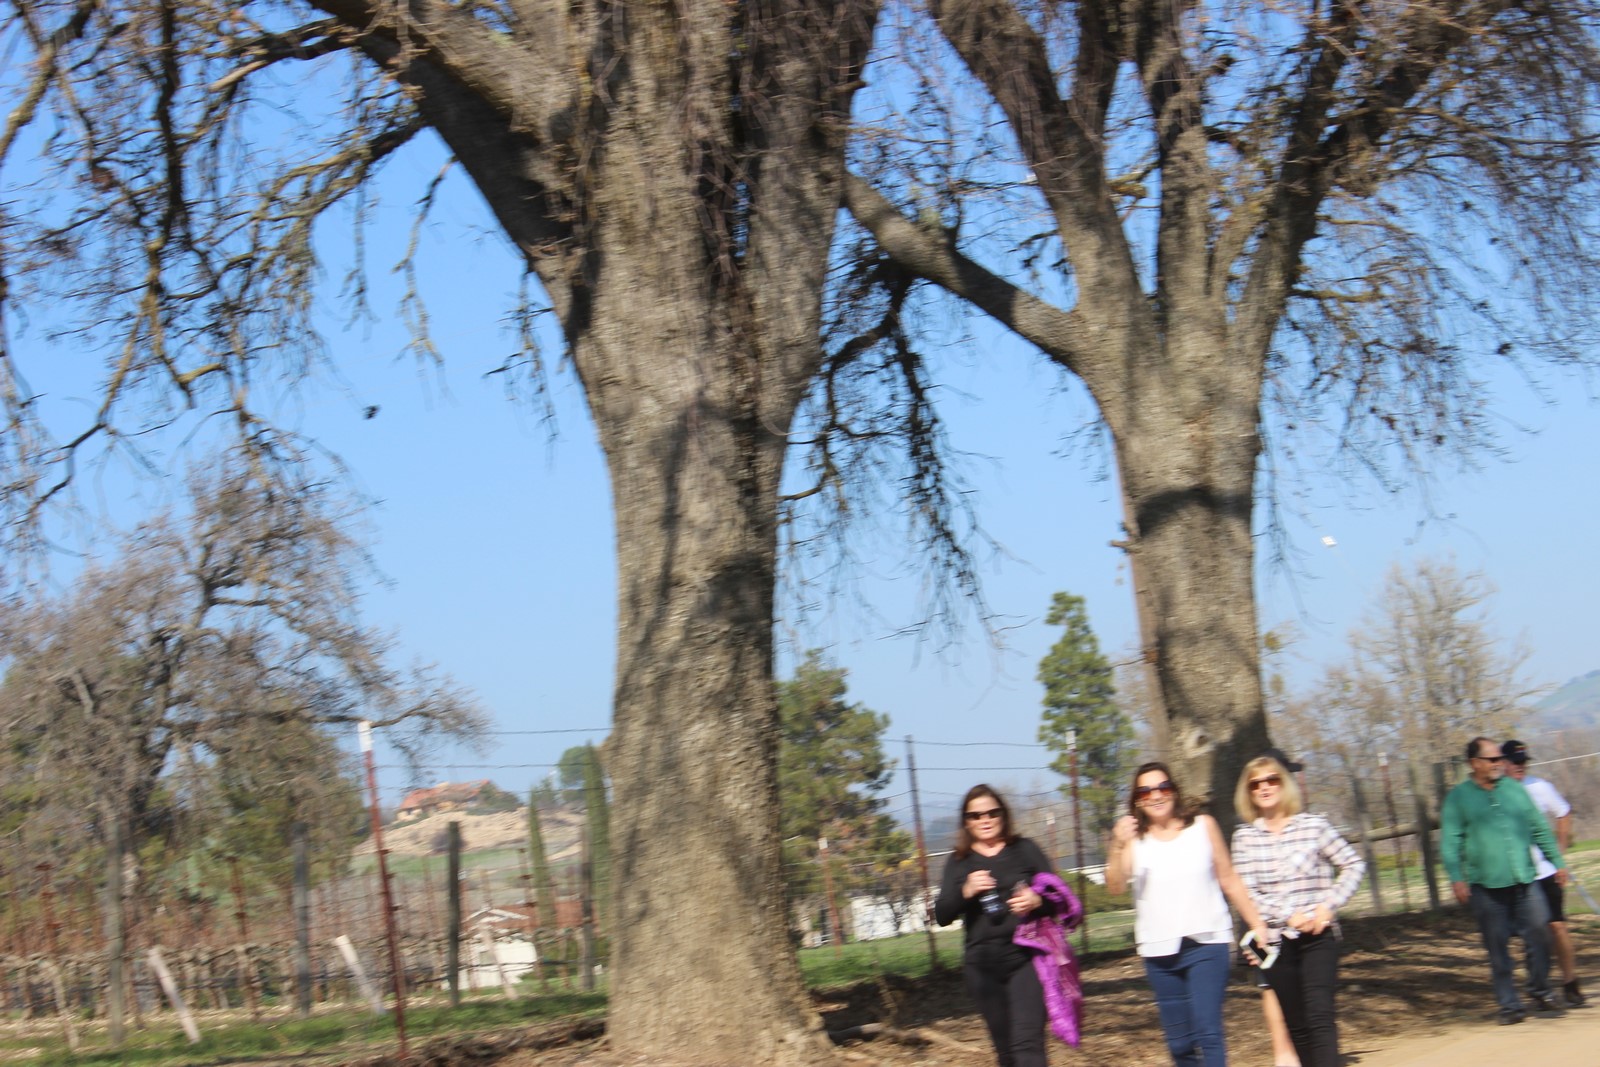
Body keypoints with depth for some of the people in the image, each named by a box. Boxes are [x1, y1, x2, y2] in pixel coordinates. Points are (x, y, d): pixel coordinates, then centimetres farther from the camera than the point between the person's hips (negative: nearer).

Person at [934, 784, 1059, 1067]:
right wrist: (966, 891, -18)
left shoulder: (1025, 850, 4)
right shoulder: (958, 862, 8)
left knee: (1027, 1044, -15)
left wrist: (1036, 901, -18)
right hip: (983, 966, 3)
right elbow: (942, 916, 1)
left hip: (1026, 960, -3)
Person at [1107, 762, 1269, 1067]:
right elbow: (1115, 887, -12)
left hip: (1207, 944, -2)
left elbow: (1229, 880, 10)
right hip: (1160, 951, 2)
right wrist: (1118, 847, -27)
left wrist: (1257, 925, 8)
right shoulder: (1135, 839, 2)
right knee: (1179, 1042, 7)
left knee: (1207, 1032, -13)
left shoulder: (1202, 827, 4)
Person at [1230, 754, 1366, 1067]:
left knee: (1320, 1014, -17)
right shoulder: (1244, 837, 2)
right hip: (1275, 940, 2)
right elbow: (1245, 892, -3)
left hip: (1318, 936, -2)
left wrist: (1329, 906, -8)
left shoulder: (1313, 826, -1)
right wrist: (1288, 916, -14)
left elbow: (1353, 864, 4)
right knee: (1296, 1024, 9)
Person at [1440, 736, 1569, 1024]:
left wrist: (1557, 862, 14)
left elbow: (1540, 829, 16)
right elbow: (1450, 842, -3)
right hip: (1486, 885, -3)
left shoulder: (1515, 789, 10)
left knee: (1539, 937, 0)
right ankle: (1509, 1005, 9)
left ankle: (1541, 996, 18)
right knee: (1498, 947, 1)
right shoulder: (1458, 798, 1)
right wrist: (1456, 877, -13)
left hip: (1524, 881, 3)